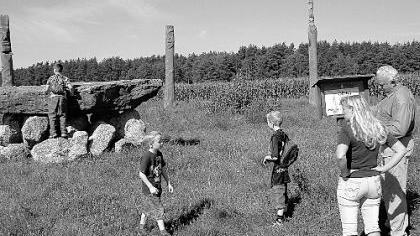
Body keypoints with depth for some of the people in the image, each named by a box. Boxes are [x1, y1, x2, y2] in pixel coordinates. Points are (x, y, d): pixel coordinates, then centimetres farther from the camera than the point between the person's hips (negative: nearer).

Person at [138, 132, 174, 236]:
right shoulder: (146, 157, -22)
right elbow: (141, 174, -21)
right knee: (158, 209, -3)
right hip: (149, 188, -8)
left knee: (148, 208, 20)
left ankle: (142, 226, 36)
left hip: (157, 187, 8)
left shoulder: (159, 154, 3)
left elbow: (163, 169, 13)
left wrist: (168, 183, 13)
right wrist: (151, 187, -23)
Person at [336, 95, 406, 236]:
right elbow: (401, 150, 5)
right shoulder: (378, 128, 3)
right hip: (373, 182, 5)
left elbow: (340, 155, -31)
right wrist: (384, 168, 4)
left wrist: (344, 172, -14)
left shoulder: (347, 129, -16)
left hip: (351, 183, -5)